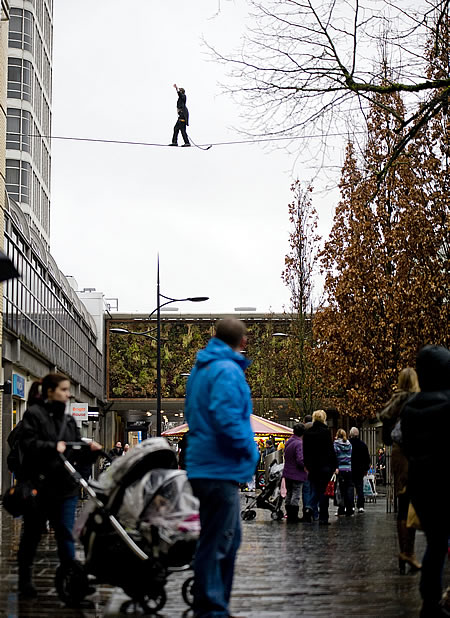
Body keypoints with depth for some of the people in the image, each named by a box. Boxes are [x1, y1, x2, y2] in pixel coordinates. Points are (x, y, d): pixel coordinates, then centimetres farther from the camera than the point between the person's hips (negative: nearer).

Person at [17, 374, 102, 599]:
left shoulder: (68, 420, 14)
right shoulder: (33, 414, -3)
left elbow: (79, 457, 11)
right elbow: (28, 444, -17)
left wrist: (91, 451, -8)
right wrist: (53, 447, -27)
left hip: (65, 487, 4)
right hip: (38, 486, -4)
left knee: (66, 535, -1)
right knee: (31, 535, 9)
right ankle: (24, 579, 23)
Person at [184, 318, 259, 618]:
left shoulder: (202, 368, 16)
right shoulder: (228, 371, -16)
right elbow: (226, 419, -27)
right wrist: (249, 449, -11)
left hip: (206, 466, 10)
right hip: (220, 469, -10)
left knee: (229, 539, 18)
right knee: (216, 545, -4)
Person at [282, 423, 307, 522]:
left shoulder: (288, 442, 7)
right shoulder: (299, 443, -19)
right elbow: (300, 460, -24)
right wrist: (306, 466, -8)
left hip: (287, 473, 8)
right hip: (297, 474, -8)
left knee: (289, 494, 14)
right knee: (296, 495, -1)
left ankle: (289, 516, 19)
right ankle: (293, 517, 0)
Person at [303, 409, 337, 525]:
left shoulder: (307, 433, 5)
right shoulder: (325, 432, -10)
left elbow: (305, 451, 10)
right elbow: (331, 450, -10)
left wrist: (307, 465, 17)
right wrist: (335, 466, -5)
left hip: (312, 467, 4)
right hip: (325, 466, -4)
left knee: (315, 490, 13)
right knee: (323, 491, 2)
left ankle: (310, 508, -11)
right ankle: (323, 518, 3)